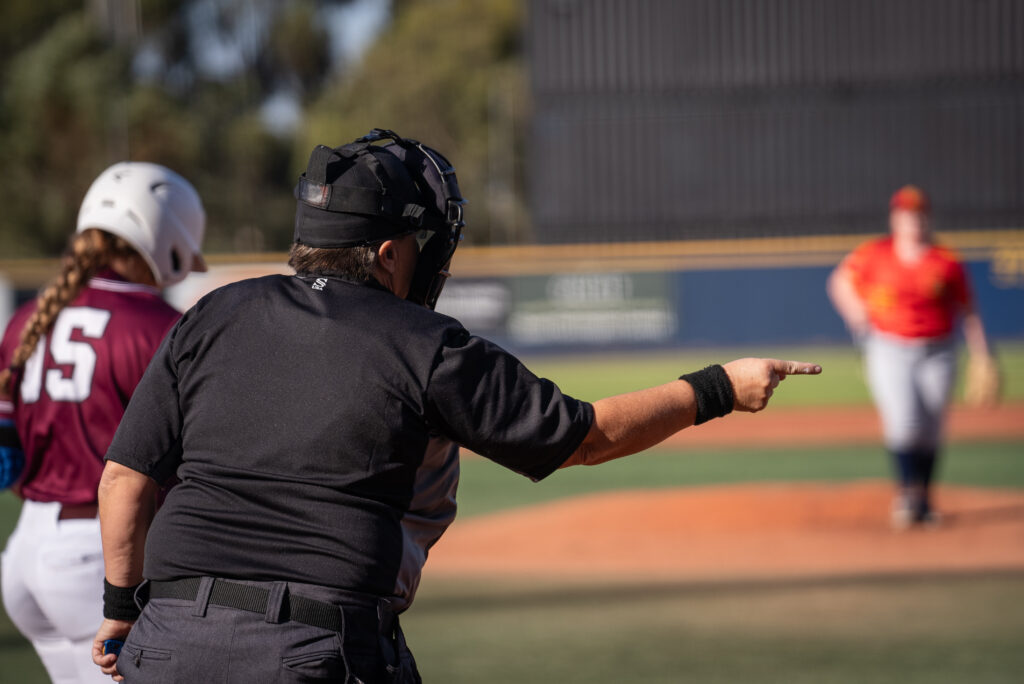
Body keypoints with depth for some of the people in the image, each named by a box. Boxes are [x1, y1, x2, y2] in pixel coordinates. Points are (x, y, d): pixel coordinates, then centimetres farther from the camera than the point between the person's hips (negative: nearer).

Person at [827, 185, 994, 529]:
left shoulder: (946, 262, -2)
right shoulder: (874, 255, -2)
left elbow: (968, 313, 3)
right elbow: (840, 281, 14)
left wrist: (981, 359, -1)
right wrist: (860, 320, 2)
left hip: (936, 354, 1)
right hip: (889, 351, -1)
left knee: (931, 431, 3)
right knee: (903, 422, -18)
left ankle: (924, 500, 18)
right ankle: (906, 492, -4)